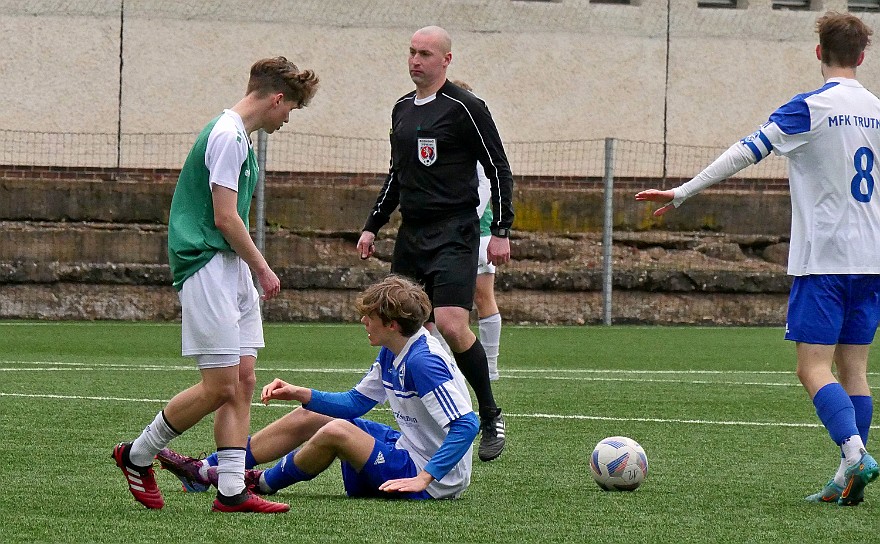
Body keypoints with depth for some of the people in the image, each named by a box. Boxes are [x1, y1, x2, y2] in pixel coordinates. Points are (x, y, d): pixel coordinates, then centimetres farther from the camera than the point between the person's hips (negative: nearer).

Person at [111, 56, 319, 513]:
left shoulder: (237, 136, 17)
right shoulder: (226, 136, -15)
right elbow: (225, 218, -18)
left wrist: (253, 270, 17)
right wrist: (263, 268, -8)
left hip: (232, 271, 10)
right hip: (207, 268, -10)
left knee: (243, 381, 5)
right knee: (220, 386, -9)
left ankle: (231, 491, 4)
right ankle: (137, 455, 7)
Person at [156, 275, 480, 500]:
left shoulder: (423, 362, -25)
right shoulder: (391, 355, 5)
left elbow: (466, 425, -30)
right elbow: (356, 402, 15)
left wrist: (423, 478, -32)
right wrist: (300, 395, 3)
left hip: (433, 481, -10)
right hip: (407, 449, 10)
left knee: (335, 432, -26)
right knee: (304, 419, 12)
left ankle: (261, 484, 2)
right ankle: (206, 472, 13)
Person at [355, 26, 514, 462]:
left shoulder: (464, 108, -6)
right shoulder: (402, 110, 15)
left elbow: (498, 169, -6)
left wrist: (501, 232, -10)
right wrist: (372, 226, 21)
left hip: (454, 233, -7)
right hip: (410, 236, 7)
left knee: (450, 325, -21)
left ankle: (491, 417, -6)